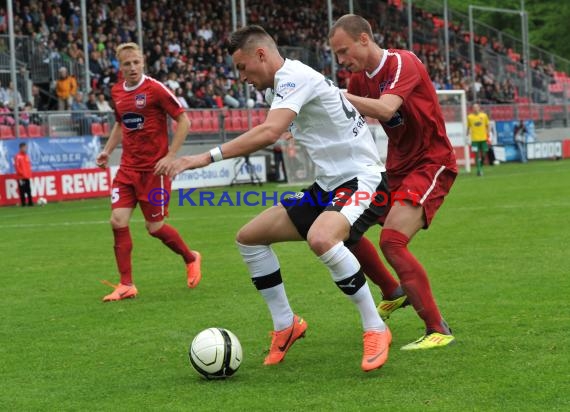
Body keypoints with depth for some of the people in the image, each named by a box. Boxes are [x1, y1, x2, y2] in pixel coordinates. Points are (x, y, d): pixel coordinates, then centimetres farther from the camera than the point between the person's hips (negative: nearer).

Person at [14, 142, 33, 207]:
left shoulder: (26, 156, 13)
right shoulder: (18, 156, -8)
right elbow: (17, 166, -12)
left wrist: (29, 173, 10)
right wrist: (21, 173, -15)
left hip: (27, 176, 6)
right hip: (21, 177, -6)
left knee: (29, 190, 6)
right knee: (22, 190, -5)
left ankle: (30, 202, 9)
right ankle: (23, 203, -1)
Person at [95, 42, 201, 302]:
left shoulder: (155, 89, -12)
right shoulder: (117, 92, 7)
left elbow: (183, 121, -9)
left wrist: (170, 156, -15)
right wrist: (108, 150, 11)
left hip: (154, 169, -5)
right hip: (127, 168, 6)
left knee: (154, 227, 1)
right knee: (118, 221, -8)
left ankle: (191, 259, 29)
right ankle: (127, 285, 0)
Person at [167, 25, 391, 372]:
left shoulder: (294, 76, -17)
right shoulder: (283, 84, 13)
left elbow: (269, 133, -33)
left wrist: (208, 157, -33)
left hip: (360, 179, -10)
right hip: (328, 186, 10)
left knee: (320, 238, -38)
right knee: (249, 237, 8)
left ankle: (375, 330, -23)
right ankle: (286, 326, 17)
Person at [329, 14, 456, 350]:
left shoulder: (403, 63, -18)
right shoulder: (359, 79, 6)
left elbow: (385, 109, -34)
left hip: (431, 165, -9)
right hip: (397, 168, 9)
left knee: (392, 241, -23)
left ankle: (439, 331, -16)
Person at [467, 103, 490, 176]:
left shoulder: (484, 115, 3)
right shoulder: (470, 117, 0)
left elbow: (487, 126, 10)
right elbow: (468, 127, 7)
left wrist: (488, 136, 7)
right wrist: (467, 136, 2)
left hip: (483, 138, 2)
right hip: (475, 139, -2)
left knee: (483, 155, 4)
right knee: (477, 155, -4)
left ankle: (481, 167, 27)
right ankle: (479, 170, 0)